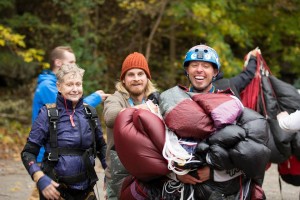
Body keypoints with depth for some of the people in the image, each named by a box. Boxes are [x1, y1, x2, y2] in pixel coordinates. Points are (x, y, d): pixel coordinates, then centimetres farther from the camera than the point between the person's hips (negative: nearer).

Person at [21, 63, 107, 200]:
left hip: (85, 189, 4)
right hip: (55, 189, -3)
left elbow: (101, 147, 15)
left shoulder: (90, 113, 3)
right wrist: (40, 179, -20)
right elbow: (28, 152, -6)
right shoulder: (48, 114, -8)